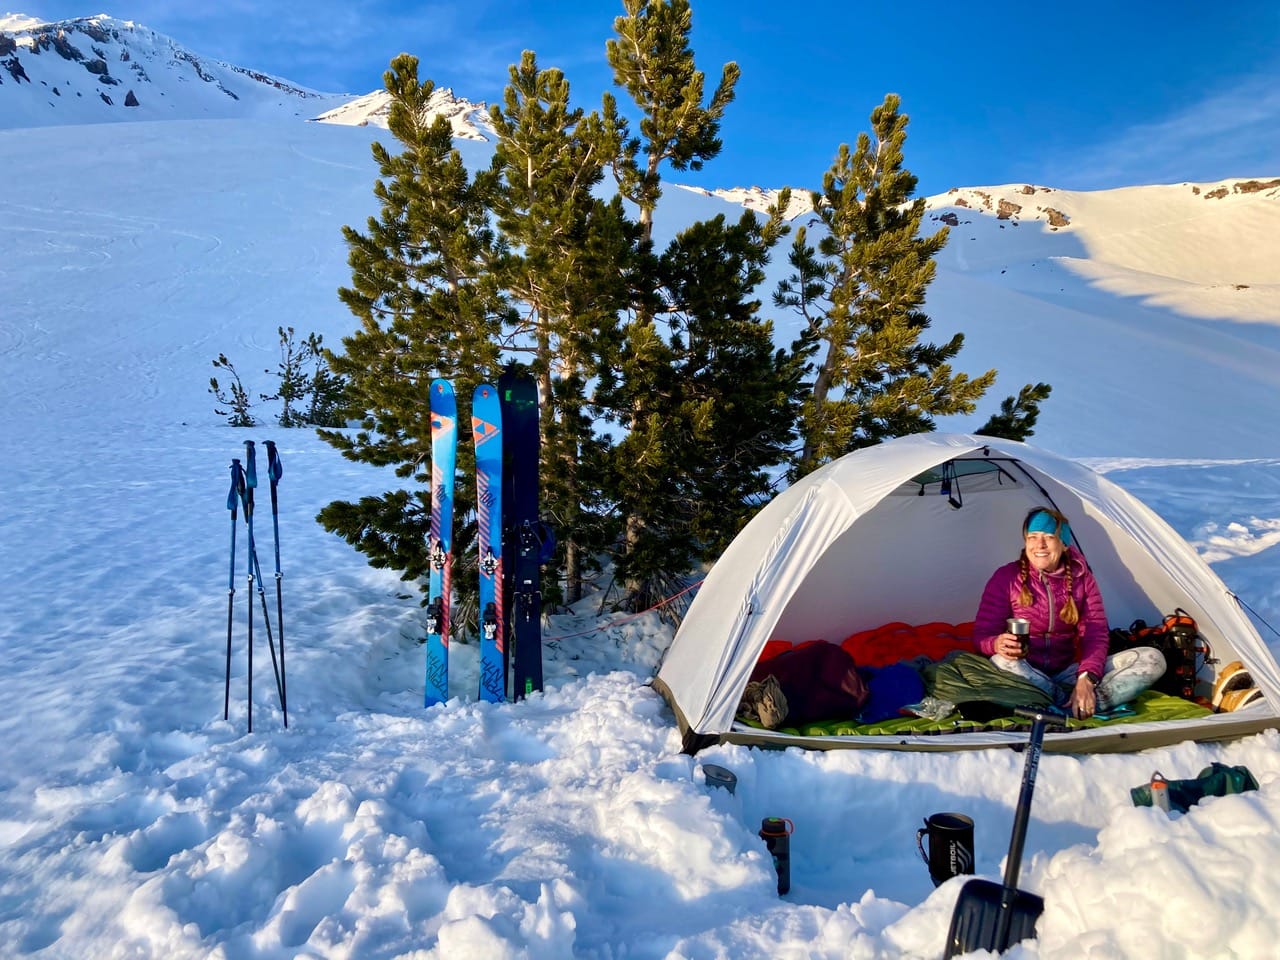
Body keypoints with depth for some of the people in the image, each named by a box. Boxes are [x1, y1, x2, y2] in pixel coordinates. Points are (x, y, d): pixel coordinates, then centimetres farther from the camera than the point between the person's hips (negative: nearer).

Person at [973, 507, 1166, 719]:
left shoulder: (1081, 577, 3)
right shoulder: (1006, 578, -6)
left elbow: (1095, 634, -4)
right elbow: (981, 635, -8)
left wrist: (1086, 680, -23)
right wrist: (998, 644, -33)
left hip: (1067, 673, 4)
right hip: (1027, 675, -3)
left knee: (1151, 659, -15)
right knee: (1000, 662, -40)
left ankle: (1085, 704, -32)